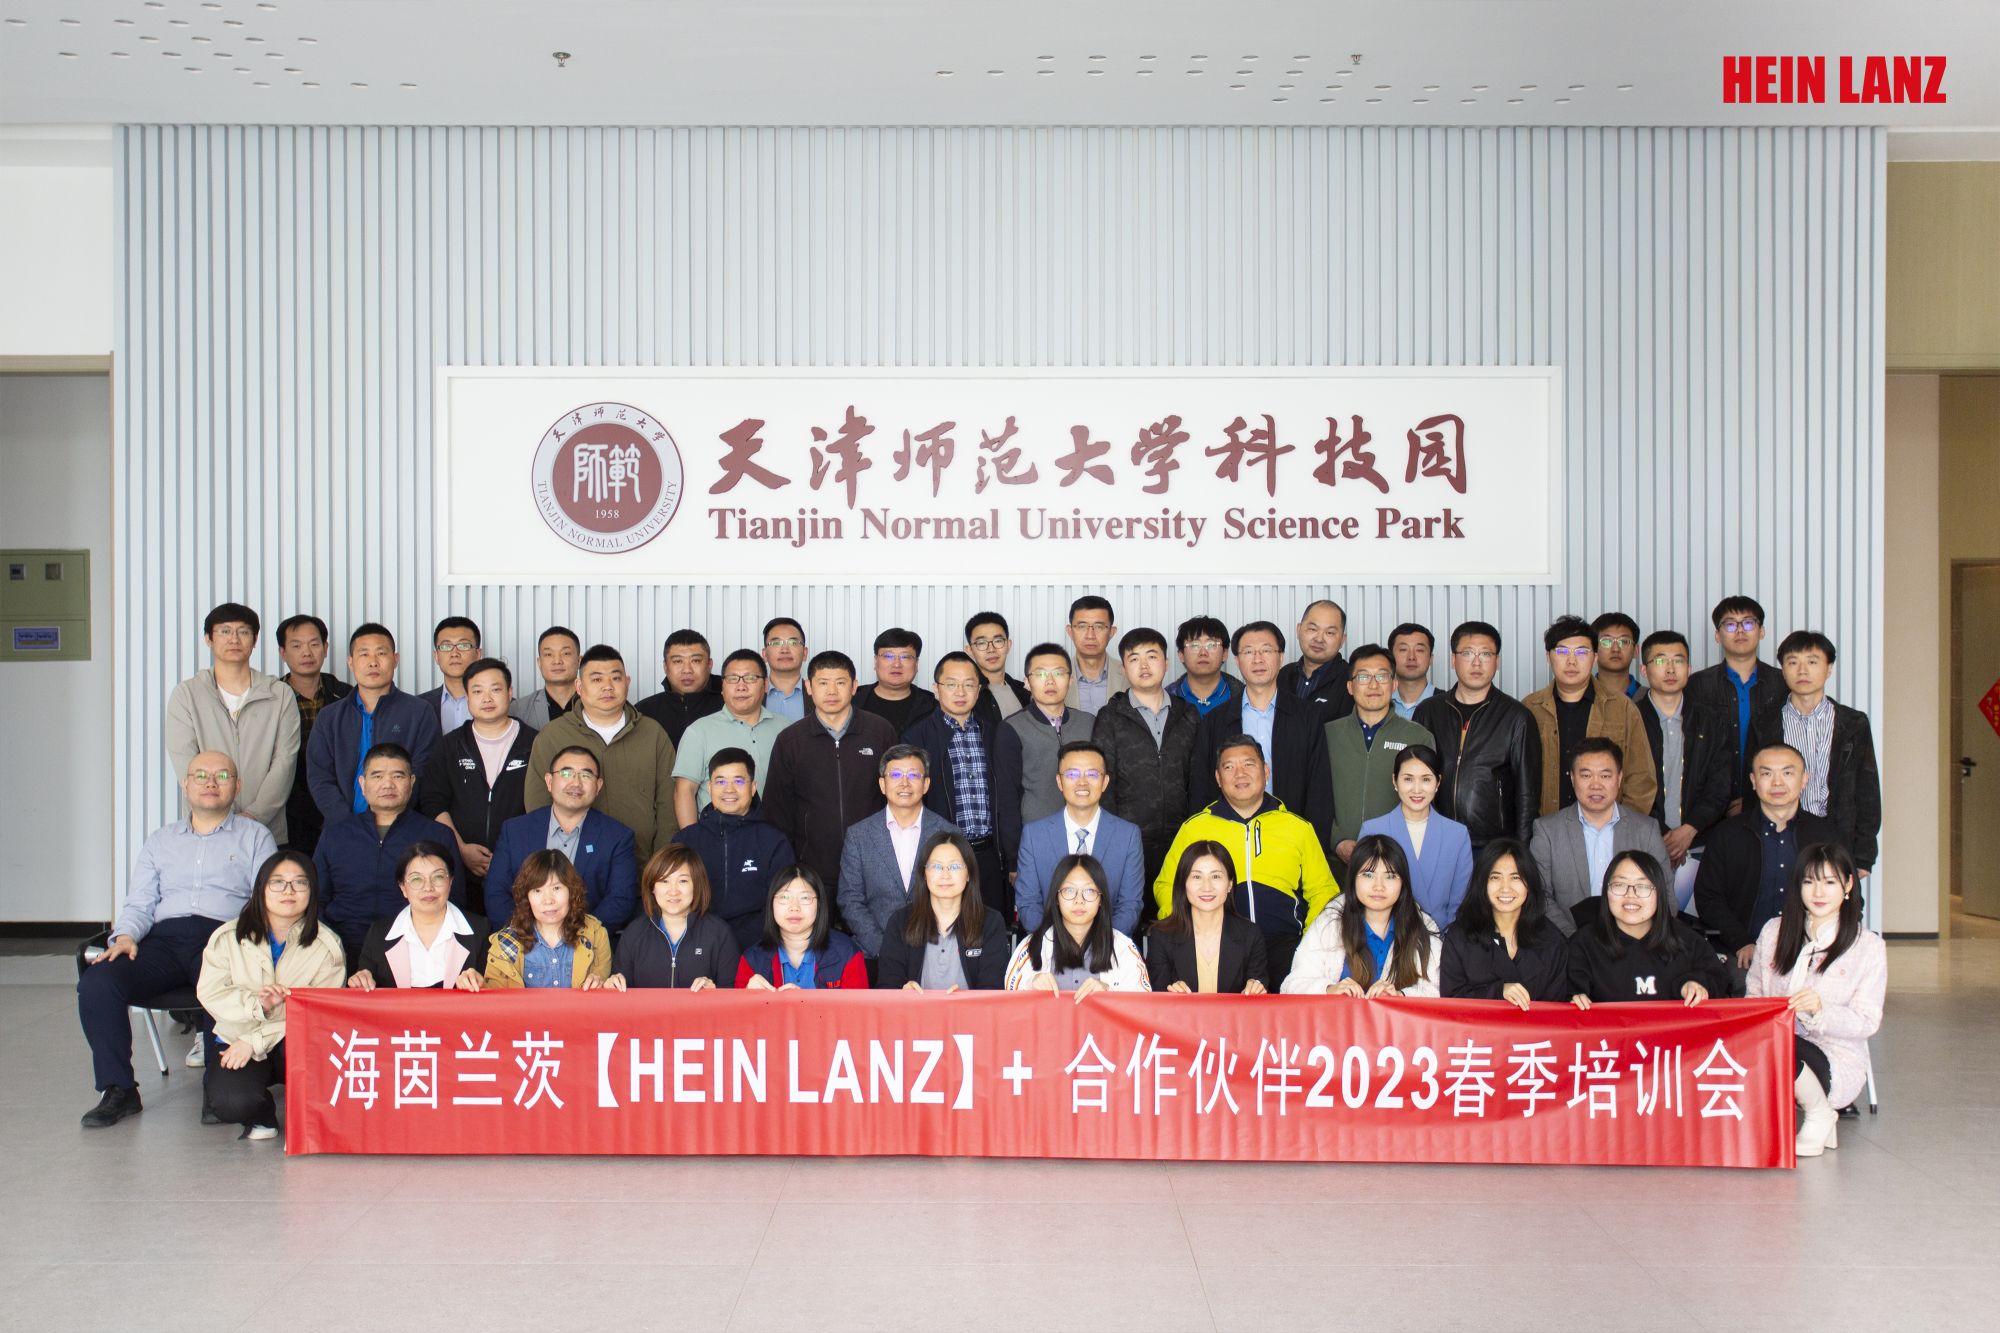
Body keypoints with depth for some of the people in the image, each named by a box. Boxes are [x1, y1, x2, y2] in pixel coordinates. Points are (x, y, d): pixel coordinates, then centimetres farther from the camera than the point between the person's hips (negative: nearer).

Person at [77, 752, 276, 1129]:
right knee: (96, 982, -26)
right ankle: (118, 1090, -16)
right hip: (164, 938, 3)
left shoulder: (255, 837, 18)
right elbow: (139, 903, 20)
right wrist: (125, 936, -3)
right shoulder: (161, 840, 28)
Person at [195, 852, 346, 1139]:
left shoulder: (326, 946, -5)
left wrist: (256, 1042, -18)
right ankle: (260, 1115, 10)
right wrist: (256, 1005, -26)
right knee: (231, 1102, -29)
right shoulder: (229, 937, 2)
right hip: (235, 1040, 1)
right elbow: (210, 993, -6)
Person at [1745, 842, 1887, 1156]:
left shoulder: (1868, 946, 1)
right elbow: (1753, 993, 12)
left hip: (1836, 1063, -3)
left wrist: (1820, 1010, -25)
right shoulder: (1774, 932, 11)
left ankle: (1820, 1113, -5)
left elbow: (1867, 1023, -5)